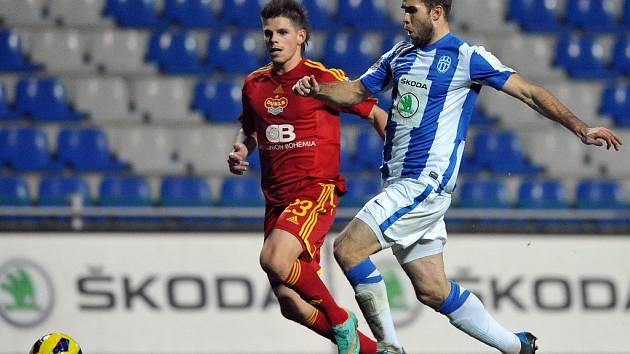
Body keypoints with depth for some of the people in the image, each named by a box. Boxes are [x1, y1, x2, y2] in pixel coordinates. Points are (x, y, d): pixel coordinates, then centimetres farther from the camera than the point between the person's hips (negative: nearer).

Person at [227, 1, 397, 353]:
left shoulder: (324, 78, -5)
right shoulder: (255, 85, 12)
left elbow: (376, 115, 2)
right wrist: (241, 152, 7)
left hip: (317, 190, -6)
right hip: (276, 200, 6)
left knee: (274, 260, -31)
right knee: (292, 306, 0)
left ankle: (341, 321, -8)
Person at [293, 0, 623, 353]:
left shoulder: (467, 57, -6)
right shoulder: (400, 55, 14)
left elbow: (529, 92, -5)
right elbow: (357, 91, 22)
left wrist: (581, 128, -10)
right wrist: (317, 89, 2)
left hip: (426, 184, -8)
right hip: (400, 187, 8)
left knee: (348, 249, -19)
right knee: (432, 290, 9)